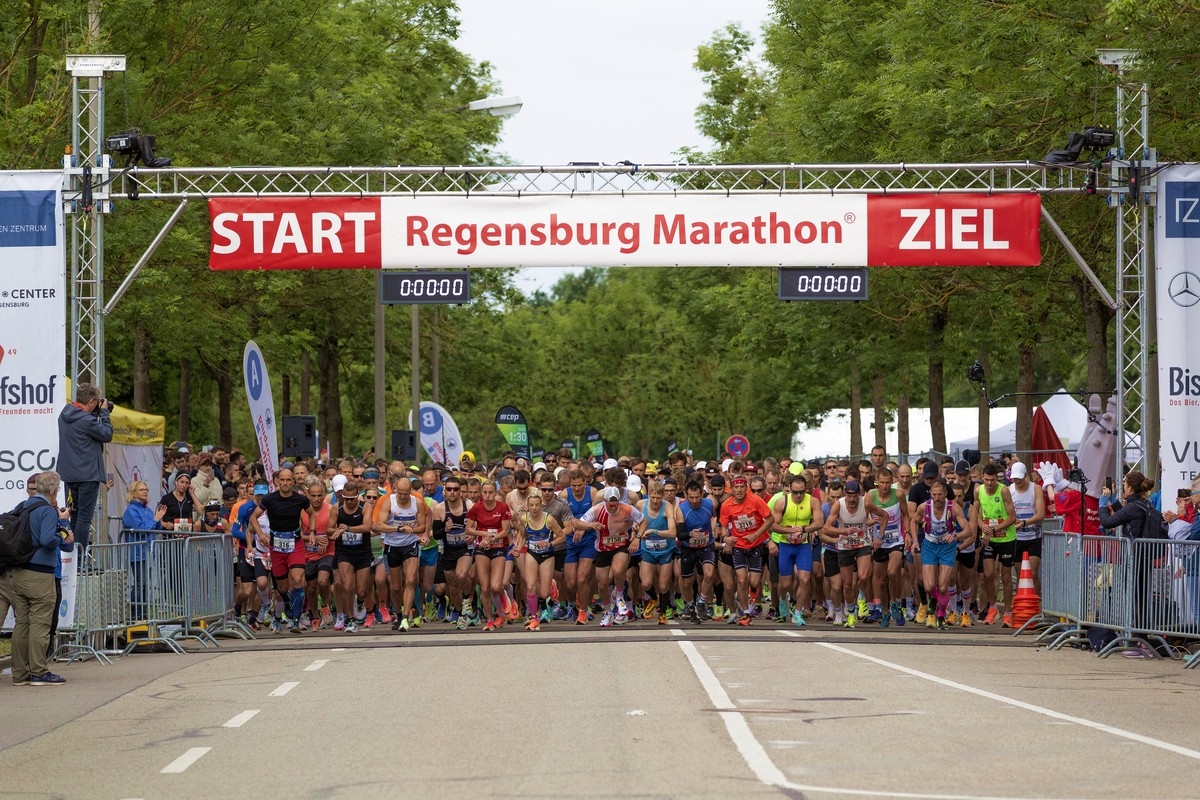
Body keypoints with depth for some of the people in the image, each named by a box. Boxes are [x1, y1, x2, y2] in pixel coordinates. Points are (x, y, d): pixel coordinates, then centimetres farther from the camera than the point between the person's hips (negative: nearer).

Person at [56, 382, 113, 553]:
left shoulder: (65, 414, 7)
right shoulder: (86, 419, -19)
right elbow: (106, 435, -10)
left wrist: (98, 414, 7)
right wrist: (104, 413, -1)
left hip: (69, 473, 8)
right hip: (88, 474, -8)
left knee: (74, 515, 17)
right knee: (84, 517, -6)